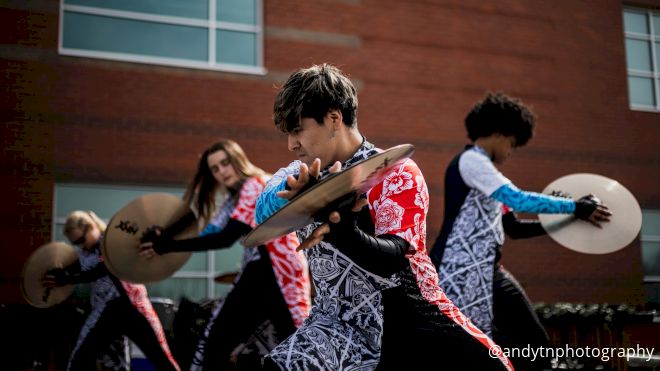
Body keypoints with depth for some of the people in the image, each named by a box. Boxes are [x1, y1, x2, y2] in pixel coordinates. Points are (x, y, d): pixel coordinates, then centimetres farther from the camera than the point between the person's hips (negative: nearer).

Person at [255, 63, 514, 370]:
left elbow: (390, 257, -21)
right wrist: (295, 193, -39)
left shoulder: (398, 174, -7)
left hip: (408, 321, -2)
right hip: (340, 325, 3)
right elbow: (264, 208, -16)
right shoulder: (302, 174, 6)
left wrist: (341, 231, -41)